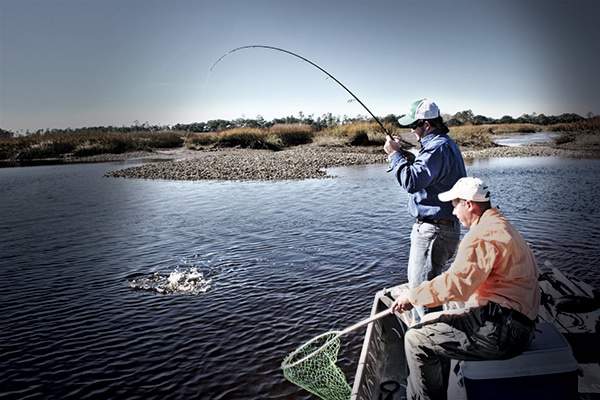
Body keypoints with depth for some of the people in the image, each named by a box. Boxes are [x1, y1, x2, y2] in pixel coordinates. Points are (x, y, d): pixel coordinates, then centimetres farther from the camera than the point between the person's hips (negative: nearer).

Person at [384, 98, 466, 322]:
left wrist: (395, 154, -17)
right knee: (417, 285, 22)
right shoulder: (442, 144, 15)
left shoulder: (439, 147, -20)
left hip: (433, 231, -12)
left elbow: (412, 182, -29)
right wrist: (412, 160, 9)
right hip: (436, 227, 12)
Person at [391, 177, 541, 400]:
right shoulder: (499, 225, 17)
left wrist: (413, 296, -15)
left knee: (416, 339, -9)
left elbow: (457, 284, -26)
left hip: (500, 330, -11)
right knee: (430, 323, 20)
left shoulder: (484, 233, -18)